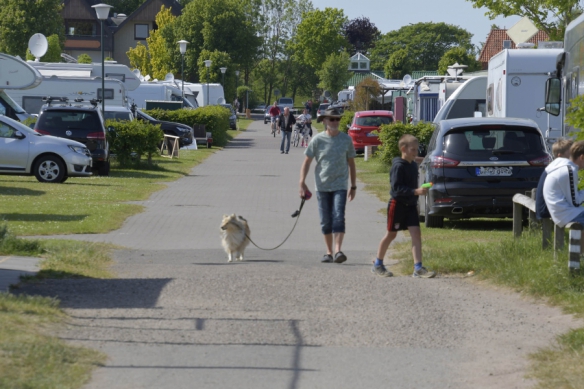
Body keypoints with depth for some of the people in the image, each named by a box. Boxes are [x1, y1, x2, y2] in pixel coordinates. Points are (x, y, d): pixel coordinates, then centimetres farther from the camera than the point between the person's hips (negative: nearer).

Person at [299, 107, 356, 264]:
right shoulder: (318, 140, -2)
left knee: (339, 217, -14)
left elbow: (351, 163, 12)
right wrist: (302, 182, -6)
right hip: (322, 186, 1)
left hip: (340, 185, -1)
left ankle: (338, 251, -19)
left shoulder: (346, 139, 3)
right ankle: (329, 252, 16)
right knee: (325, 221, 6)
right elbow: (307, 161, 3)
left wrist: (353, 186, 13)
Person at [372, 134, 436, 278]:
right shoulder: (398, 166, -17)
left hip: (410, 205, 7)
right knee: (391, 234, 5)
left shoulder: (414, 165, 8)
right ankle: (378, 265, 22)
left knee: (416, 234, -5)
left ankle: (418, 268, -8)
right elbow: (396, 187, -23)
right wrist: (415, 191, -30)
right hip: (397, 204, -7)